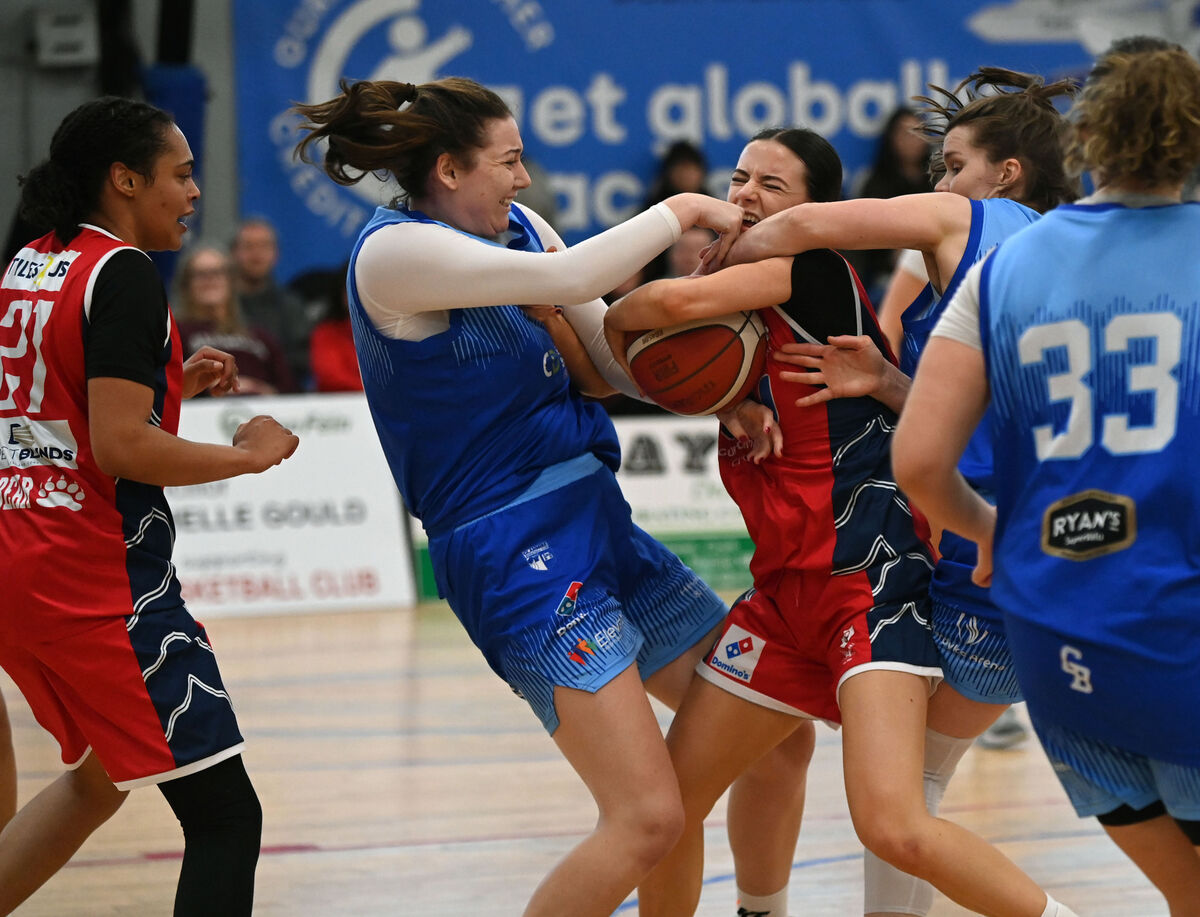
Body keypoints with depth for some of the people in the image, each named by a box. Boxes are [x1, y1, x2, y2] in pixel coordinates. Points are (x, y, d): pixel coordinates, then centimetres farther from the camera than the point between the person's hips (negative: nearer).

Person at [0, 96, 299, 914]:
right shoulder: (122, 273, -13)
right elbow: (121, 447, -20)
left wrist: (171, 385, 21)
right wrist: (250, 454, -9)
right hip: (101, 575, -9)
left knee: (102, 775, 29)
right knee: (225, 815, -7)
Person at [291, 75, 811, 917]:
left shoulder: (518, 226, 12)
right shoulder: (394, 253, -14)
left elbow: (614, 358, 13)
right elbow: (569, 279, -23)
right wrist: (681, 210, -11)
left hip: (600, 525, 9)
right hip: (516, 553, -9)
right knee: (649, 817, -16)